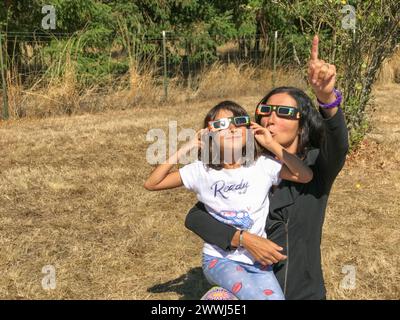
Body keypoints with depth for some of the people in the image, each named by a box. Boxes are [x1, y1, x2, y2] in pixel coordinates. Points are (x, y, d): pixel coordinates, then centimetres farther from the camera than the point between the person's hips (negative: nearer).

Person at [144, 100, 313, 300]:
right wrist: (185, 150, -12)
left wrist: (272, 144, -14)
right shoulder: (201, 171, -6)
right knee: (257, 296, -26)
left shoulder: (263, 165, -6)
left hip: (258, 261, 2)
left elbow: (306, 175, -13)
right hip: (219, 259, -2)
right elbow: (151, 184, -6)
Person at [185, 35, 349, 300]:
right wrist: (243, 239, -25)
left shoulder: (317, 166, -10)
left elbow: (338, 145, -34)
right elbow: (194, 217, -11)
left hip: (306, 291, 0)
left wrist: (327, 97, -52)